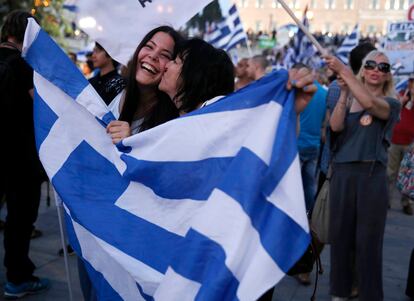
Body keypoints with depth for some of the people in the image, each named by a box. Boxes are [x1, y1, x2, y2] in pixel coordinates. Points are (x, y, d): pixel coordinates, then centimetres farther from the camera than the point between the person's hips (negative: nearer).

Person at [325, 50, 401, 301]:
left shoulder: (391, 104, 3)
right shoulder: (348, 100, 12)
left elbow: (370, 104, -20)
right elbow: (336, 126, -7)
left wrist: (343, 71, -20)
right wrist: (344, 93, -11)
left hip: (372, 175, -3)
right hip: (342, 173, 3)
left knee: (368, 241, 1)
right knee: (340, 235, 9)